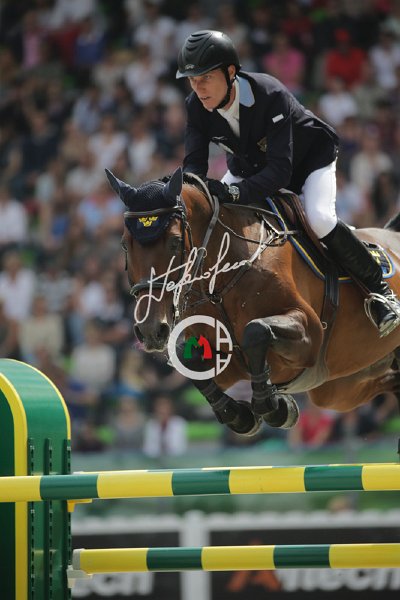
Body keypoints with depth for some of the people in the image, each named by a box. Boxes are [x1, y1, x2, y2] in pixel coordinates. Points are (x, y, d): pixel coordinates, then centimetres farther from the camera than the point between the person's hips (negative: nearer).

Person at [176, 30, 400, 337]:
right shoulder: (197, 107, -22)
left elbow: (280, 171, -44)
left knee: (319, 219, -30)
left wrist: (236, 192, -60)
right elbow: (195, 161, -23)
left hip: (309, 159, -6)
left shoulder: (270, 95, -40)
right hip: (250, 166, 6)